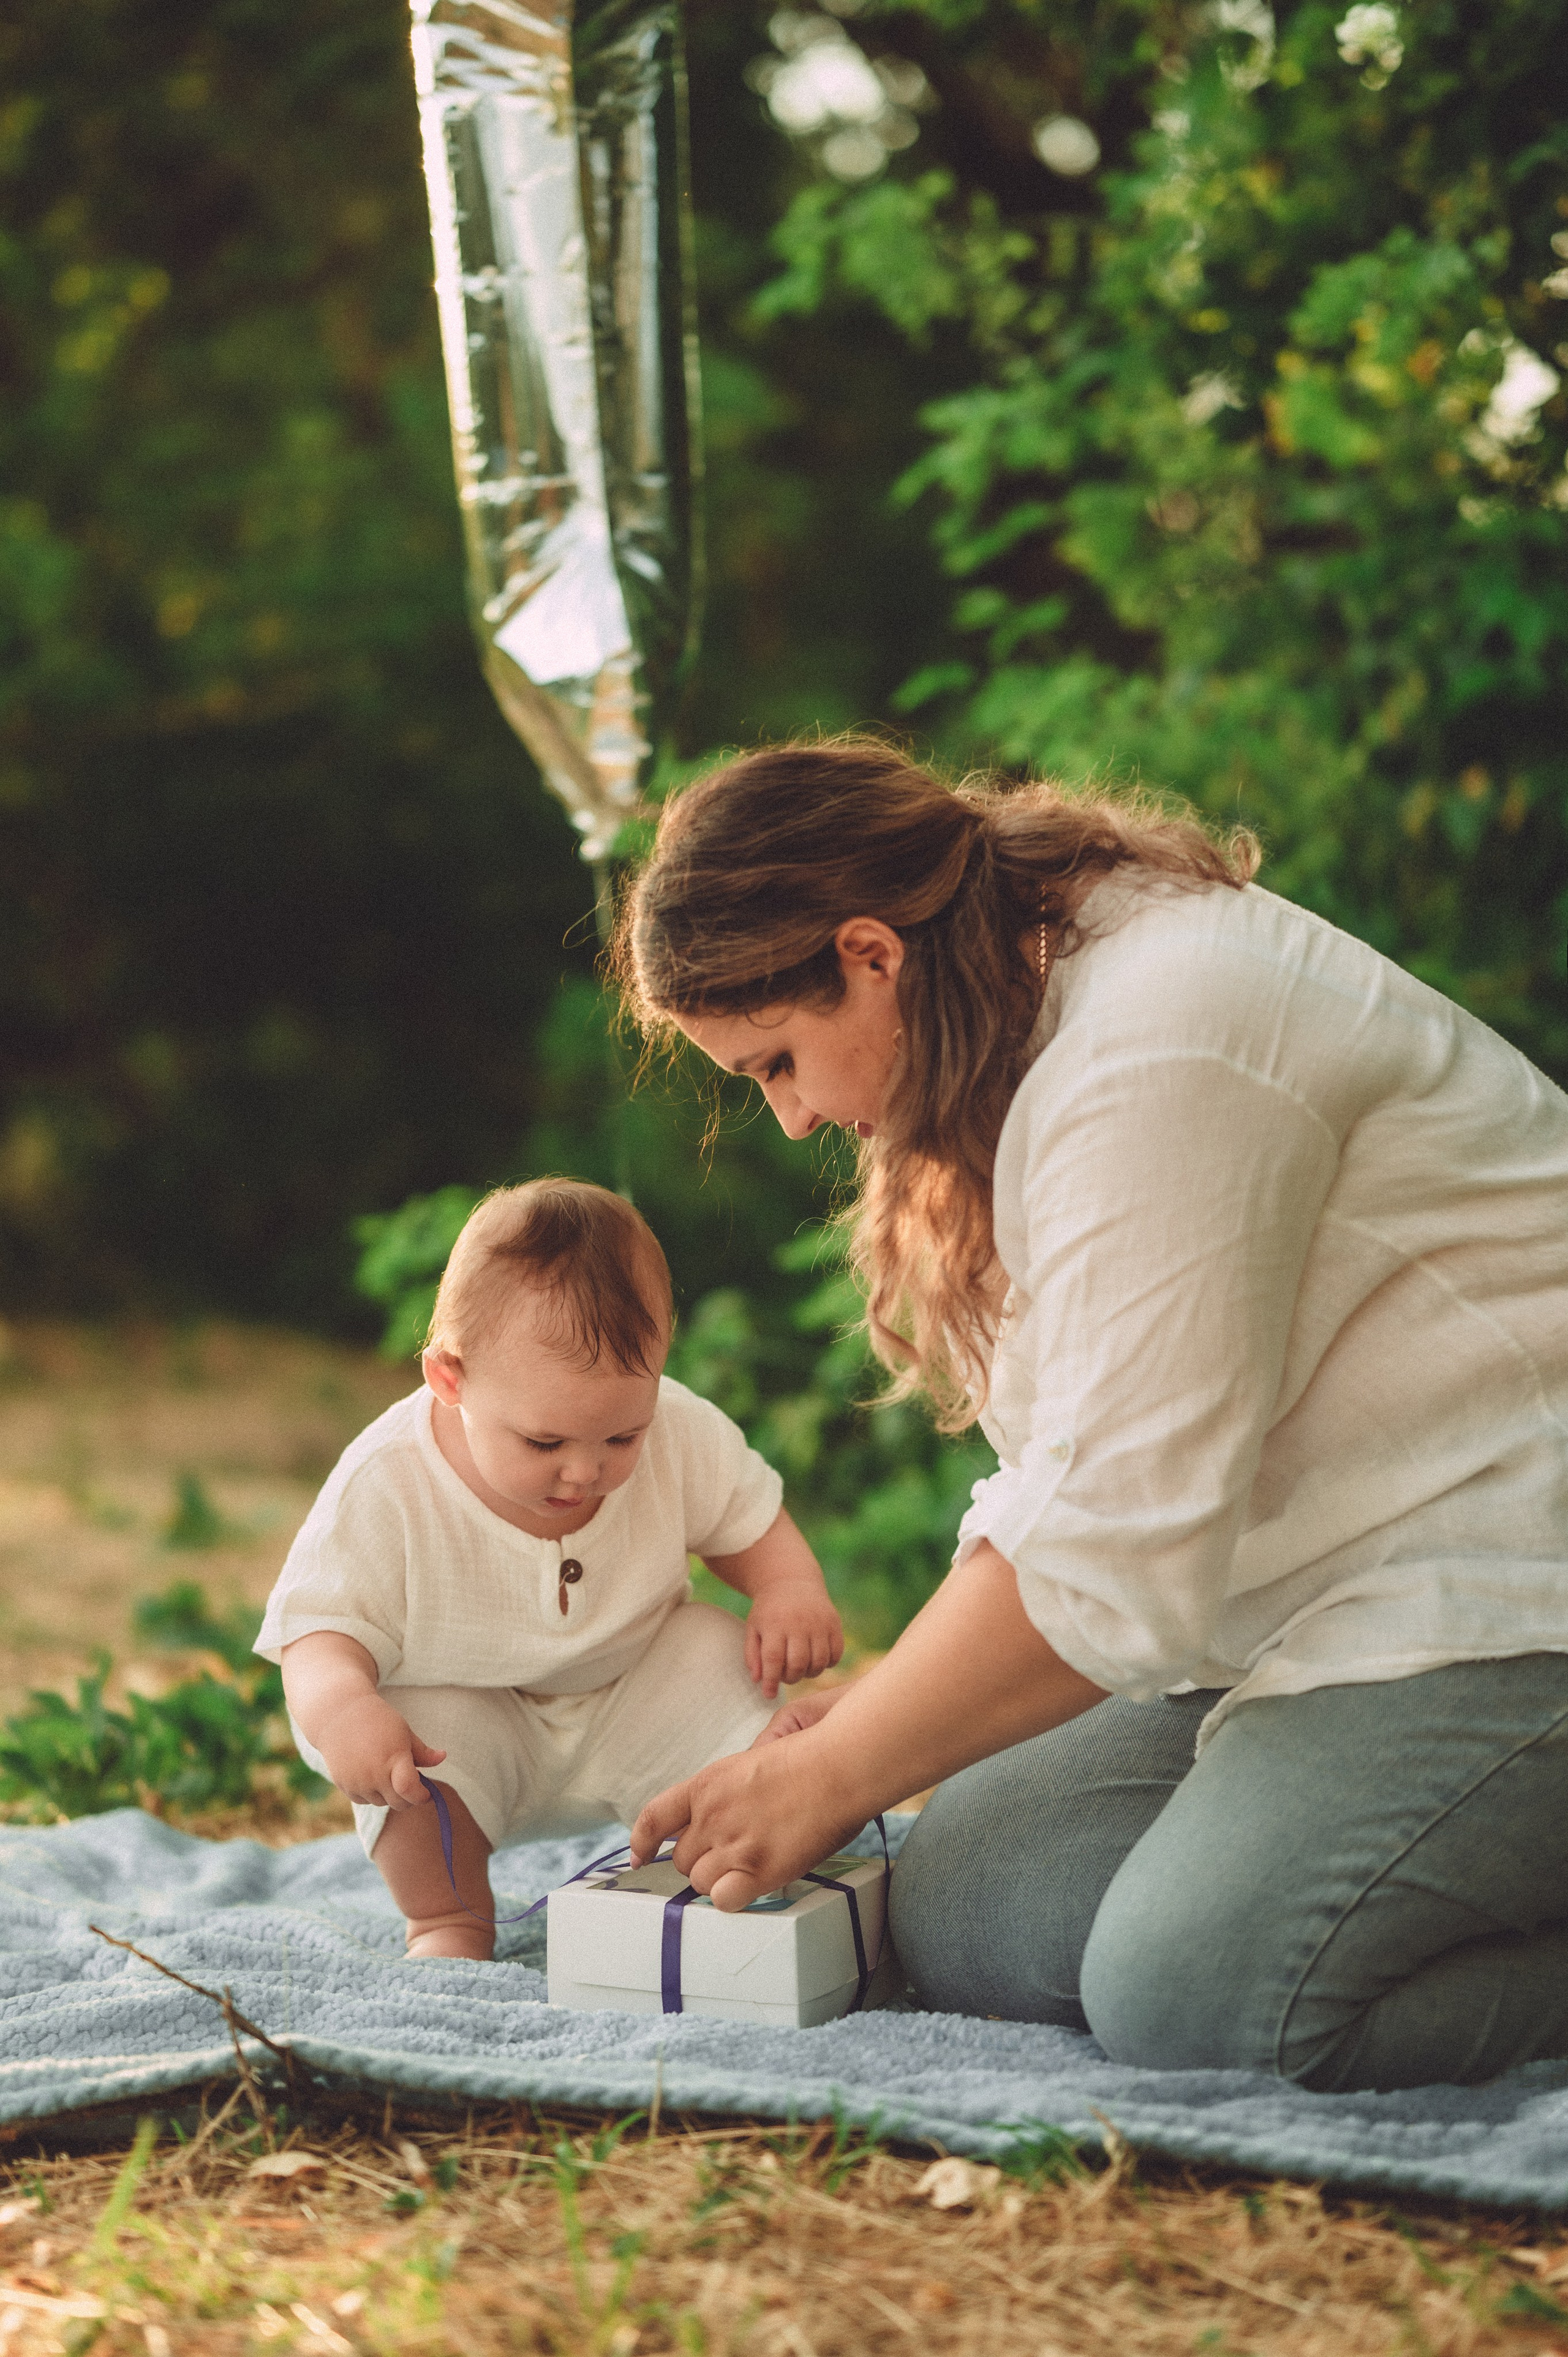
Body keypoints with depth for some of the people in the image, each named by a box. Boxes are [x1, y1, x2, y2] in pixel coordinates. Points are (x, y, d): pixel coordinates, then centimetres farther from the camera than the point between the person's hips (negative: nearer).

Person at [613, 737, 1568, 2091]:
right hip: (1319, 1612, 10)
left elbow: (1107, 1563, -22)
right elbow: (1063, 1497, 16)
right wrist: (879, 1724, 4)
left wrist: (830, 1778, -11)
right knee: (965, 1916, -7)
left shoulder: (1153, 1055, -21)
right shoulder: (1046, 1020, 13)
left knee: (1196, 1991, -28)